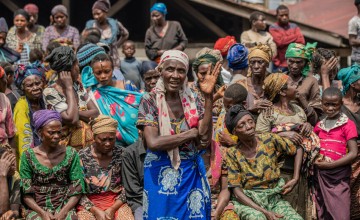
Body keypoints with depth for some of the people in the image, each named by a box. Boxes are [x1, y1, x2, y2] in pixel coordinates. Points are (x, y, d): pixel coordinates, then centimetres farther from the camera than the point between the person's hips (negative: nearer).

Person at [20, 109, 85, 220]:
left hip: (65, 208, 1)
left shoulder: (71, 154, 2)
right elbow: (26, 194, 1)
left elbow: (77, 191, 1)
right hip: (37, 209, -1)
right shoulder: (28, 156, 1)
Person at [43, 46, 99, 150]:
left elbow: (95, 112, 5)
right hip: (68, 148, -5)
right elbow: (72, 119, -19)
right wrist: (69, 87, -12)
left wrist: (77, 113, -12)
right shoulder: (50, 92, -8)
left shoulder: (78, 85, 12)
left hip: (89, 143, 5)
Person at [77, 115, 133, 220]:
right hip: (89, 206, -1)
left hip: (117, 203, 1)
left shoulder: (121, 154, 1)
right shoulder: (82, 157, -3)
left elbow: (127, 187, 1)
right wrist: (96, 211, -13)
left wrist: (112, 209, -11)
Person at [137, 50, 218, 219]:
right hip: (161, 174, -3)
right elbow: (153, 143, -20)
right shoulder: (150, 100, -9)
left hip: (191, 173, 3)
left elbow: (205, 140, -12)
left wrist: (208, 97, -15)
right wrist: (192, 133, -15)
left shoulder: (192, 100, 0)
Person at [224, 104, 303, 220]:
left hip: (274, 198, 3)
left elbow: (298, 151, 11)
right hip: (247, 201, -2)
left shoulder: (269, 140, -1)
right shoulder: (232, 154, -4)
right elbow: (237, 191, -8)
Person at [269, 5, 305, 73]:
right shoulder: (273, 28, 1)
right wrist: (295, 37, -4)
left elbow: (301, 41, 1)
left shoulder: (294, 26, 13)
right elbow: (280, 41, -13)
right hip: (280, 65, -3)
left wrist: (286, 40, -11)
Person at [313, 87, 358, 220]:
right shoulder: (320, 125, 10)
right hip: (320, 173, 5)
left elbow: (353, 153, -13)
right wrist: (316, 158, -4)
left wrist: (330, 164, -17)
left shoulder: (348, 125, -7)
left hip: (339, 174, -5)